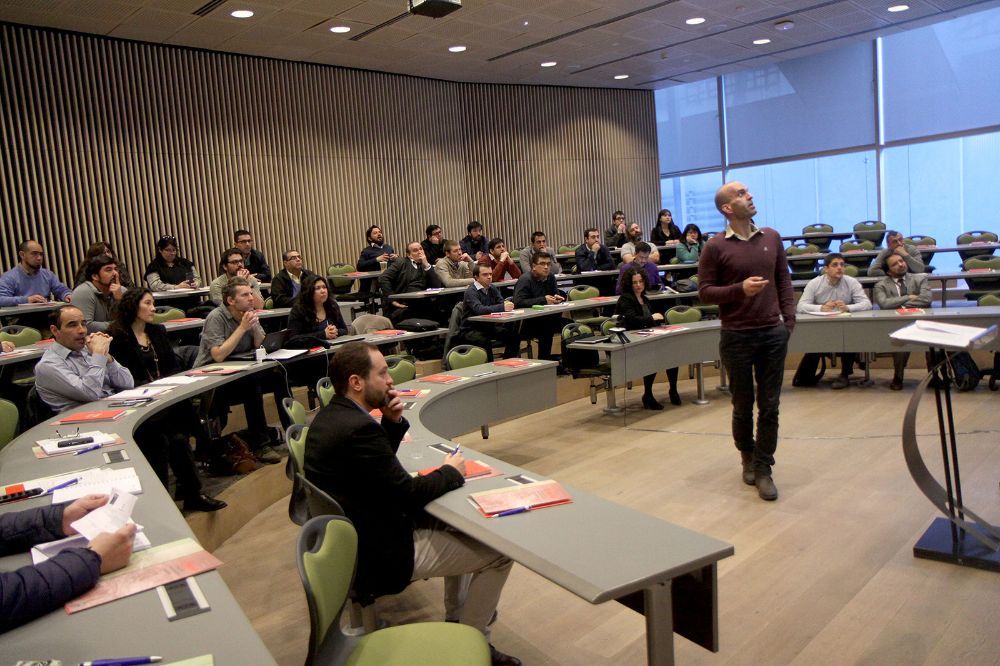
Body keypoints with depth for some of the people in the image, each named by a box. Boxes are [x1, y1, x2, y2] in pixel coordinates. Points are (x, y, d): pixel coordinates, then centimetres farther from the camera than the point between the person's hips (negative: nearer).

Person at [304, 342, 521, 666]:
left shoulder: (331, 415, 2)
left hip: (352, 540, 10)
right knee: (499, 551, -1)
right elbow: (409, 494, -22)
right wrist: (450, 471, -5)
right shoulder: (358, 429, -29)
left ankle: (456, 617, 34)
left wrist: (392, 422, -3)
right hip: (379, 556, -10)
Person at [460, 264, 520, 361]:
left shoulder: (492, 288, 9)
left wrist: (507, 305, -27)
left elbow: (501, 302, -1)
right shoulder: (471, 291, -15)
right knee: (484, 341, -36)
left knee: (514, 335, -11)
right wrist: (502, 307, -41)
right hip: (471, 329, -7)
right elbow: (479, 309, -31)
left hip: (489, 326, 7)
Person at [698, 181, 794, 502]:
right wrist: (740, 289, -20)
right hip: (736, 336, -3)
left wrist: (789, 319, 3)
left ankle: (763, 468, 15)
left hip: (773, 333, 3)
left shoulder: (772, 238, 6)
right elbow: (704, 292, -6)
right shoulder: (715, 247, -6)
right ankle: (747, 457, 35)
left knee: (769, 406, 5)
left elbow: (784, 281, 11)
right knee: (743, 406, 12)